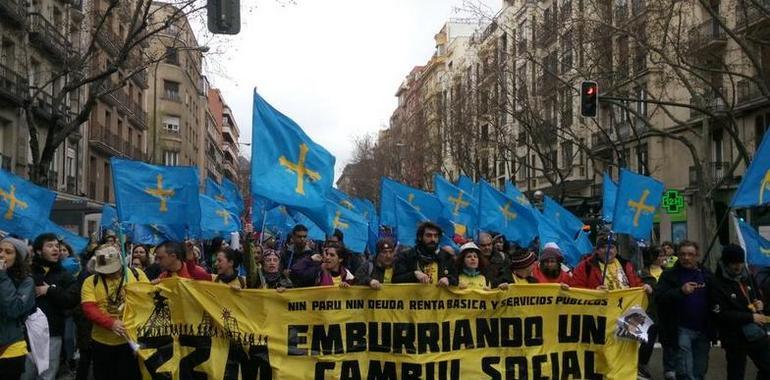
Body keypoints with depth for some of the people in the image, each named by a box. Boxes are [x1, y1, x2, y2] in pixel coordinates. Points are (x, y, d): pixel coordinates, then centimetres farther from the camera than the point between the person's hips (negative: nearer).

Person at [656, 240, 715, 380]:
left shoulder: (706, 274, 8)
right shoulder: (669, 275, -4)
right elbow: (659, 298, -15)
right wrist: (680, 291, -27)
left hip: (703, 330, 5)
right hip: (682, 329, -4)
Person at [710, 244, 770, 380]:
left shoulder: (747, 277, 5)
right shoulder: (718, 285, -17)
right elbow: (721, 315, -23)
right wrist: (751, 317, -22)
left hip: (757, 333, 6)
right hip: (735, 339, -6)